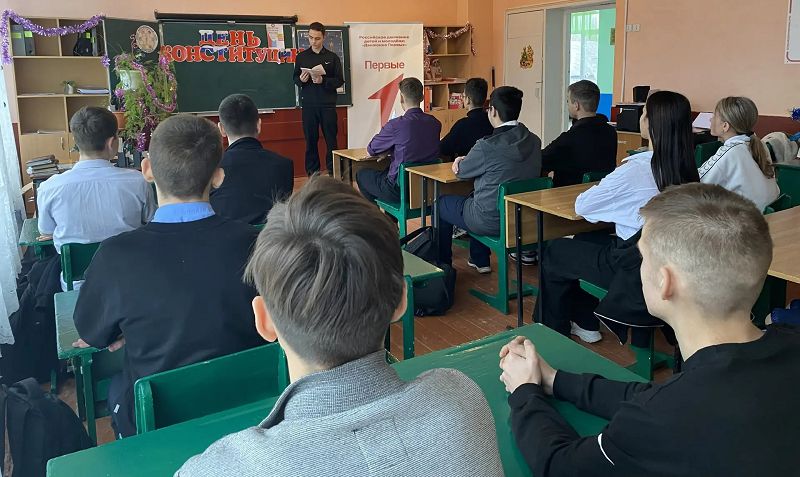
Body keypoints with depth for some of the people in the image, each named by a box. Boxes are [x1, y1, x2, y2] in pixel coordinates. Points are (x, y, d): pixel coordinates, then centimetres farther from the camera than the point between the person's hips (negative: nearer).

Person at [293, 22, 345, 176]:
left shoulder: (332, 57, 4)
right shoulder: (301, 57, 9)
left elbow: (340, 81, 0)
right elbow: (295, 79, 13)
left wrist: (323, 81, -16)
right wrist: (301, 80, -10)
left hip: (328, 104, -1)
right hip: (308, 104, 1)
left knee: (331, 139, 0)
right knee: (311, 140, 4)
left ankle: (333, 172, 6)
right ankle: (312, 173, 10)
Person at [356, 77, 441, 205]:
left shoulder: (396, 125, -19)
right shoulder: (435, 123, -2)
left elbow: (370, 151, -2)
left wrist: (388, 150, 19)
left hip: (401, 190, -6)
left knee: (362, 174, 20)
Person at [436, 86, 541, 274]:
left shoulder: (488, 146, -24)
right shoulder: (534, 141, -2)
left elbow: (462, 172, -6)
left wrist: (461, 162, 16)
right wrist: (467, 159, 7)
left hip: (491, 221, -7)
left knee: (442, 203, 18)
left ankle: (443, 264, 30)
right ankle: (480, 260, 40)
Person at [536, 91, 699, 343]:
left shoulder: (636, 169, -24)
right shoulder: (685, 168, -3)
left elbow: (582, 206, -13)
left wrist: (605, 192, 5)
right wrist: (615, 195, 6)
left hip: (636, 270, -7)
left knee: (555, 252, 12)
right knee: (581, 243, 26)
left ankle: (553, 333, 26)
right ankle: (586, 323, 34)